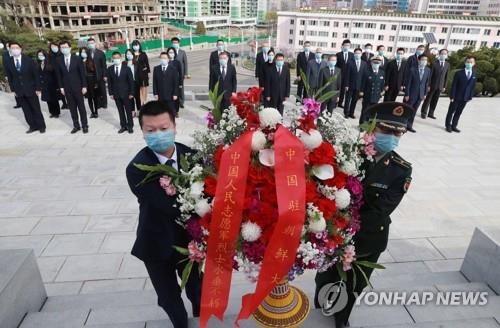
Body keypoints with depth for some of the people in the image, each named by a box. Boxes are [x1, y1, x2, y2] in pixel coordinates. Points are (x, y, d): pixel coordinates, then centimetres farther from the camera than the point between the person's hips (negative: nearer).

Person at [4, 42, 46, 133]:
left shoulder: (28, 60, -6)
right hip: (19, 91, 3)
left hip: (30, 89, -2)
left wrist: (38, 88, -7)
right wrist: (13, 89, 4)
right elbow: (9, 77, 8)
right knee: (26, 110, 7)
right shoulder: (8, 62, 1)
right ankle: (33, 126, 16)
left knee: (36, 109, 5)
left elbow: (36, 74, -5)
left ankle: (41, 126, 16)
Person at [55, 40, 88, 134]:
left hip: (77, 86, -2)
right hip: (67, 88, 3)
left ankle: (85, 125, 11)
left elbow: (82, 73, -4)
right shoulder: (59, 60, 3)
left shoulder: (77, 59, -4)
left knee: (81, 106, 3)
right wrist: (61, 87, 1)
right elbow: (59, 75, 7)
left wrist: (84, 86, -8)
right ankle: (76, 126, 14)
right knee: (72, 107, 6)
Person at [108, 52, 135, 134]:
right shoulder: (110, 69, 3)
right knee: (120, 111, 9)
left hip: (126, 93, -2)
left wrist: (131, 93, -8)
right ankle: (123, 126, 17)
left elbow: (131, 81, -4)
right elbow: (109, 82, 6)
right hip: (116, 94, 2)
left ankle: (130, 126, 15)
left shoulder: (127, 68, -4)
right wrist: (111, 93, 1)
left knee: (128, 110, 5)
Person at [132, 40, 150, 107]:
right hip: (136, 73, 0)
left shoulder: (143, 54, 2)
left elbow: (147, 63, 3)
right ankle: (141, 102, 10)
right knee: (139, 88, 5)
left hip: (143, 73, 0)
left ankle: (145, 101, 11)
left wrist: (148, 72, 1)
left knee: (144, 87, 4)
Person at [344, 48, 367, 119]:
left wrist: (363, 86, -2)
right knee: (348, 100, 6)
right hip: (350, 85, -2)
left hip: (359, 86, 3)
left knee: (355, 100, 9)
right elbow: (347, 75, -6)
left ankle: (351, 113, 19)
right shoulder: (350, 63, -5)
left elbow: (365, 75, 4)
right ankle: (346, 113, 17)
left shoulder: (364, 64, 4)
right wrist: (346, 85, -11)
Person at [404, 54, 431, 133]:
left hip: (420, 94, 4)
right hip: (411, 93, -4)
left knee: (414, 111, 10)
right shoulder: (412, 69, -12)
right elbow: (408, 83, -11)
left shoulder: (428, 70, 2)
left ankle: (409, 126, 18)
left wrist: (425, 94, 3)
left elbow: (427, 82, 7)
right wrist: (406, 94, -13)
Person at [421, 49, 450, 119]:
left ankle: (431, 113, 17)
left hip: (440, 86, 4)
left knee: (435, 100, 9)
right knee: (428, 99, 5)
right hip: (432, 85, -4)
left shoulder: (447, 64, 6)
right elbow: (430, 74, -9)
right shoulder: (434, 63, -8)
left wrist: (444, 86, 6)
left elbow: (446, 76, 9)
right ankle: (423, 113, 14)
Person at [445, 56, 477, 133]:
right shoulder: (459, 73, -6)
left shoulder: (474, 75, 5)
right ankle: (448, 125, 16)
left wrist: (470, 97, 2)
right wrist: (452, 96, -13)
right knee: (451, 111, 5)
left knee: (458, 112, 9)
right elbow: (454, 85, -8)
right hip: (456, 97, -3)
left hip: (465, 97, 4)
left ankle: (454, 126, 17)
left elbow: (473, 86, 7)